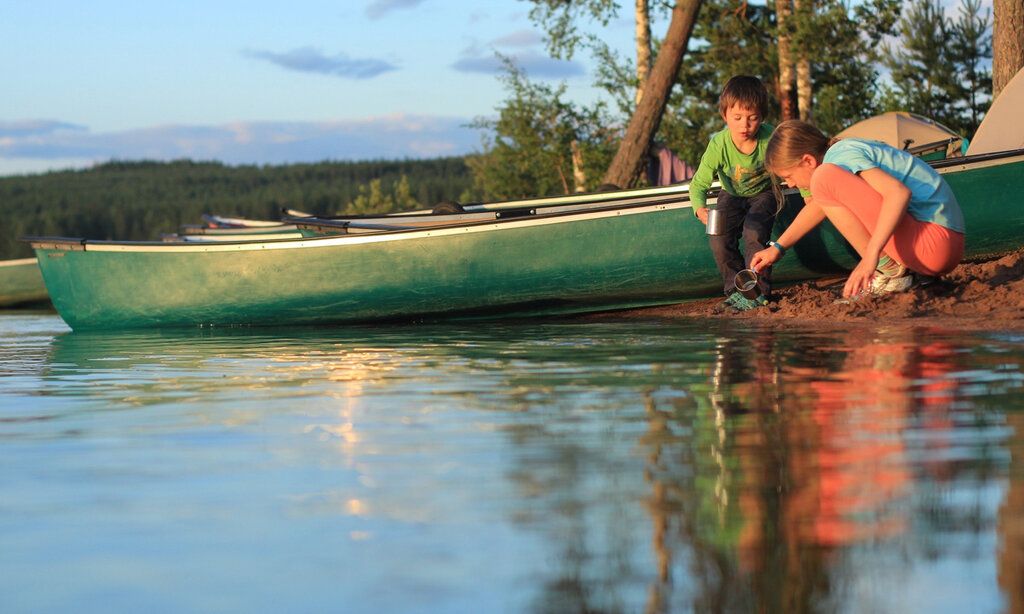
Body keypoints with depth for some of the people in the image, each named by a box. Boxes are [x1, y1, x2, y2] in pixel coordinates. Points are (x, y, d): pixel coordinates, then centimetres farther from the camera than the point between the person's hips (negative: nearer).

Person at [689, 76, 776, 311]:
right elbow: (698, 183, -27)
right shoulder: (719, 145, -28)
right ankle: (735, 289, 2)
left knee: (753, 232, -27)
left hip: (763, 193, -2)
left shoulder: (769, 138, -29)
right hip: (732, 195, 2)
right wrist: (700, 208, -46)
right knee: (719, 238, -18)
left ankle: (758, 291, -14)